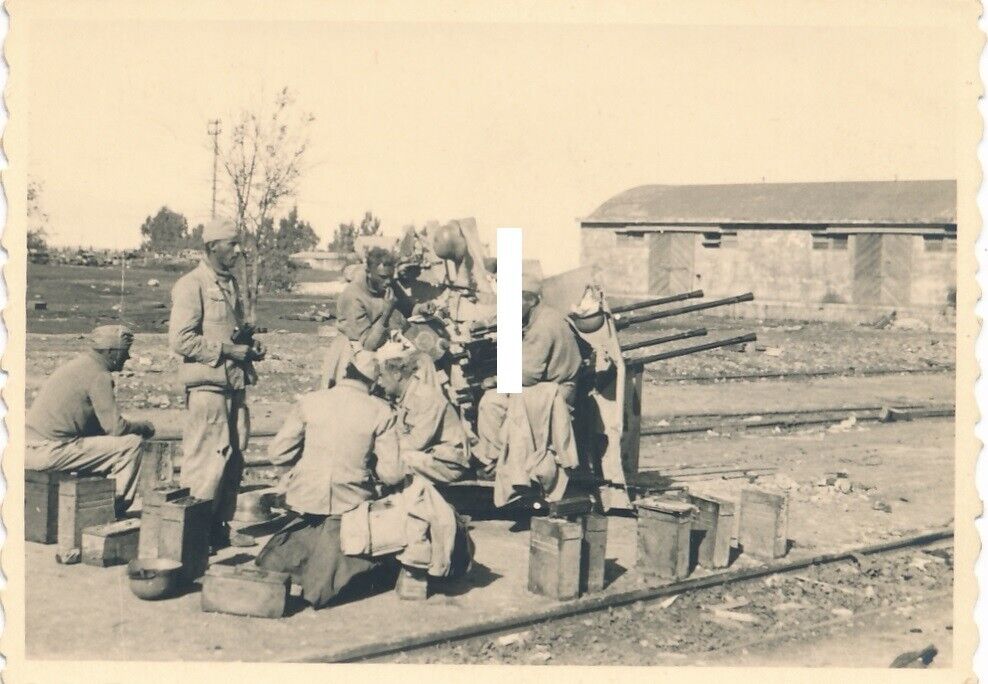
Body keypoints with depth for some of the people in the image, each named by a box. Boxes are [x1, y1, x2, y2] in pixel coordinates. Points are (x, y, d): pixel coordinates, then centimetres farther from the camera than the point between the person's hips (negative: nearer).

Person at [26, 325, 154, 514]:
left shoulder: (78, 364, 19)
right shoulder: (98, 375, -10)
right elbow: (115, 427, -14)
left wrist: (135, 426, 17)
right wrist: (145, 427, 5)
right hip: (50, 452, -10)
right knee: (131, 443, -7)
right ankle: (116, 505, 4)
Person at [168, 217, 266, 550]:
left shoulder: (231, 284, 17)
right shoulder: (191, 285, -9)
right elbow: (180, 339, -17)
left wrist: (250, 344, 7)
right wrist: (228, 350, -17)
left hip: (235, 384, 8)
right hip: (207, 385, -8)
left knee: (234, 459, 11)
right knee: (206, 459, -5)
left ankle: (221, 526, 21)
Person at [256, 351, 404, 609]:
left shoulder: (310, 401, -3)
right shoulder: (381, 411, -6)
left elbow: (277, 452, 0)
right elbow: (392, 474, -7)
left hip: (305, 500, 2)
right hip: (351, 503, -2)